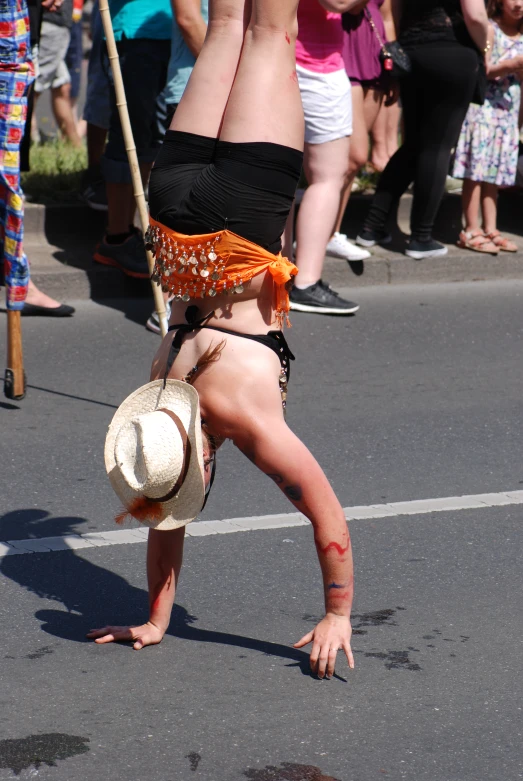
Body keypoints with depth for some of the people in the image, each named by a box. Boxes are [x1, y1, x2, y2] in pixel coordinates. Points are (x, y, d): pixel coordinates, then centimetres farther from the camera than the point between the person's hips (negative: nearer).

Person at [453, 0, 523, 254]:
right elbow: (480, 71, -15)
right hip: (483, 107, -6)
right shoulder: (489, 30, -7)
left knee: (494, 174, 8)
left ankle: (490, 229, 11)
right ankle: (472, 231, -7)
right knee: (477, 171, -8)